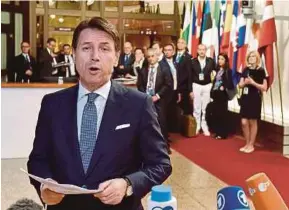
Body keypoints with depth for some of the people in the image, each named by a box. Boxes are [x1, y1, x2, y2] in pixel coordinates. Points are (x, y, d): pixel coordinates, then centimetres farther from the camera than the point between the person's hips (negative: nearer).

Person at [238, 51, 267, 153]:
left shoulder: (261, 71, -7)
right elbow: (240, 85, 11)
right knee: (244, 122, 4)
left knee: (253, 122, 4)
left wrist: (253, 83, -20)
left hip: (255, 99, -5)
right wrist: (245, 82, -10)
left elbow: (264, 88, -9)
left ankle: (251, 145, 16)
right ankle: (247, 144, 19)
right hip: (245, 98, 5)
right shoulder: (246, 70, 8)